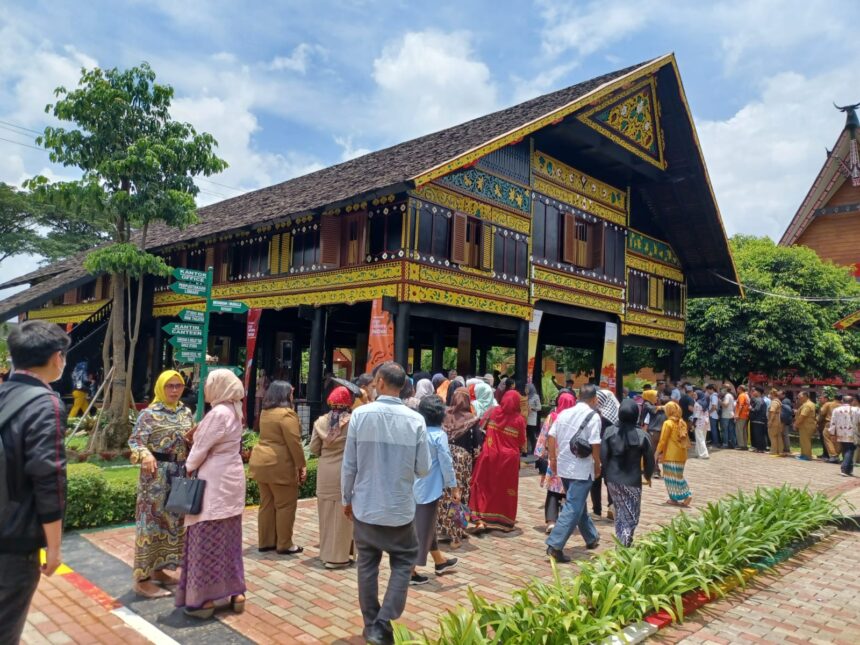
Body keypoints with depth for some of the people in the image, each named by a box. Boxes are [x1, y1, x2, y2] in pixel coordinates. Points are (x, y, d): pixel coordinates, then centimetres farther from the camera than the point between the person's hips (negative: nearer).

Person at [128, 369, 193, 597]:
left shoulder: (186, 412, 9)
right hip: (157, 475, -7)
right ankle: (142, 580, 7)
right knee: (152, 522, -2)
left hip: (181, 475, 7)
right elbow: (134, 441, -15)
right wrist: (145, 455, -34)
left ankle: (158, 570, 28)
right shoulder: (150, 414, -10)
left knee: (174, 521, 14)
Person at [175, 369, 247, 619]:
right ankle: (236, 592, 20)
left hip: (214, 482, -9)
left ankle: (204, 599, 7)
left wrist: (188, 468, 2)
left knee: (207, 540, -1)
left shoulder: (218, 413, -18)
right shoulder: (232, 411, 10)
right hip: (230, 479, 9)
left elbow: (201, 449, -13)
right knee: (229, 538, 14)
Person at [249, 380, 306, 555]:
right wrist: (301, 466, -12)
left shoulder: (265, 412, 12)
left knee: (267, 504, 15)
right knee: (285, 505, 1)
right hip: (279, 465, -9)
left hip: (262, 462, 9)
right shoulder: (286, 413, -16)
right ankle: (284, 545, 8)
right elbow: (294, 443, -17)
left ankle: (265, 542, 22)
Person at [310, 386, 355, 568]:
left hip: (325, 473, 4)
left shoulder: (321, 422, 0)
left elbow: (314, 449, 5)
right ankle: (337, 556, 10)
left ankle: (326, 553, 25)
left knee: (327, 515, 14)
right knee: (341, 516, 4)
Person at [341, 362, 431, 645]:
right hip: (400, 507, -1)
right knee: (403, 562, 15)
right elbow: (423, 469, -5)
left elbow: (349, 464, -6)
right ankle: (383, 622, 5)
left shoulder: (360, 415, -12)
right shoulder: (415, 420, -12)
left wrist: (346, 498, 9)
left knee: (367, 565, 16)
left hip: (365, 506, 1)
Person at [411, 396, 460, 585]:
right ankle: (410, 571, 8)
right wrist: (453, 487, -5)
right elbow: (446, 463, -15)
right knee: (423, 528, 3)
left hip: (414, 486, 7)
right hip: (429, 488, -7)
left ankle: (440, 561, 37)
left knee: (427, 525, 20)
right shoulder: (439, 435, -16)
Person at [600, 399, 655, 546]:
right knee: (631, 516, 9)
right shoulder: (641, 435, -12)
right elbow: (649, 459, -3)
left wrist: (606, 475, 10)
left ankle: (620, 543, 26)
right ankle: (624, 544, -2)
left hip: (613, 479, 3)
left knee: (620, 512, 21)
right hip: (632, 481, -3)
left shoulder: (609, 431, -8)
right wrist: (648, 475, 18)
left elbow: (603, 456, -6)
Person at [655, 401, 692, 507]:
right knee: (678, 475, 16)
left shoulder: (668, 423, -12)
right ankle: (685, 495, 9)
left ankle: (676, 498, 4)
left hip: (671, 455, -7)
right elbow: (685, 439, 14)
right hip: (681, 454, 7)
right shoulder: (682, 423, 8)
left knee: (671, 476, 2)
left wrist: (659, 452, -3)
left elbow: (663, 440, -12)